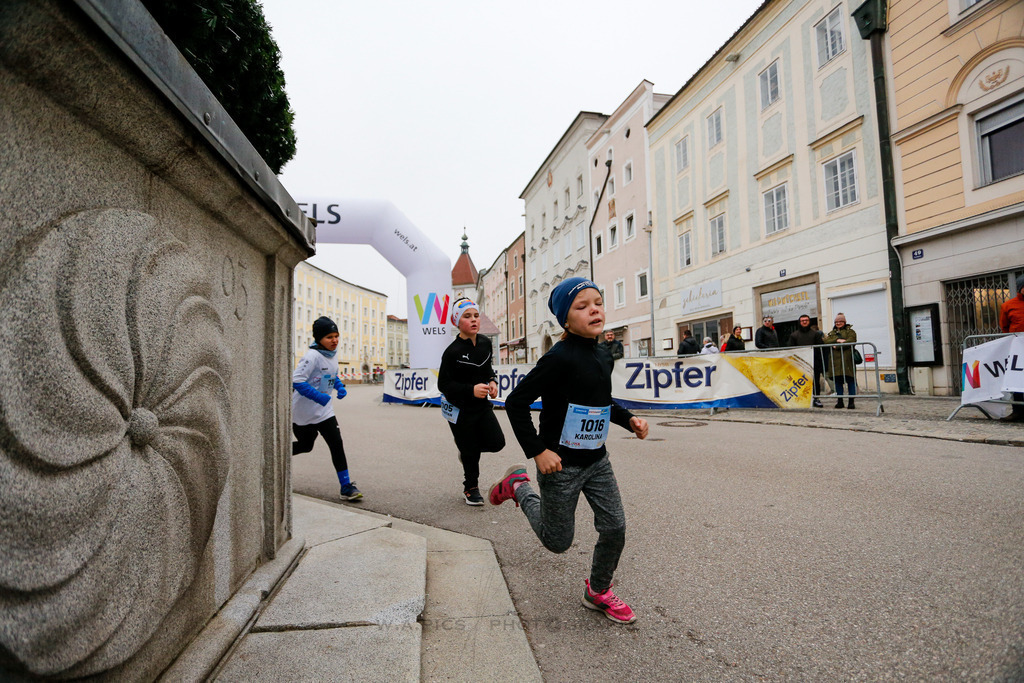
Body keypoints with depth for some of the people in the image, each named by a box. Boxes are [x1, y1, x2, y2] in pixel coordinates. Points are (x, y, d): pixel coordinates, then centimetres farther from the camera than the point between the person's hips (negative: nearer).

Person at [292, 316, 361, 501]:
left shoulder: (331, 355, 4)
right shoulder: (312, 356, -22)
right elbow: (297, 380, -28)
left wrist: (340, 387, 1)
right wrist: (319, 396, -32)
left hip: (323, 410, 7)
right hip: (303, 412, -7)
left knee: (337, 444, -2)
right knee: (305, 445, 9)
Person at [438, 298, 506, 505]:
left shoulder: (485, 342, 0)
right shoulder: (453, 352, -19)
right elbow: (443, 384, -15)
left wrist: (492, 381, -4)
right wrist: (471, 390, -26)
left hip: (482, 405, 5)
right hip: (460, 409, -5)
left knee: (496, 442, -4)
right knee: (470, 452, 6)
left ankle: (467, 448, 28)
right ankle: (471, 488, 32)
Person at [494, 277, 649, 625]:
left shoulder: (603, 357, 3)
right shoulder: (560, 358, -22)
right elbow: (516, 402, -20)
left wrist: (629, 419, 4)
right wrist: (537, 451, -21)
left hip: (597, 461, 7)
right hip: (561, 465, -6)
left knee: (614, 528, 7)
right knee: (558, 542, 10)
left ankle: (598, 591, 34)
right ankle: (519, 485, 32)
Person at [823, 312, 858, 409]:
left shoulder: (850, 331, 9)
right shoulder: (832, 333, 22)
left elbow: (851, 342, -9)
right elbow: (826, 341, 3)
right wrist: (837, 340, -12)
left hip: (847, 359, -4)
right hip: (835, 360, 4)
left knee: (850, 379, -5)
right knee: (837, 380, 4)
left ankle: (851, 401, -1)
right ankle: (840, 401, 11)